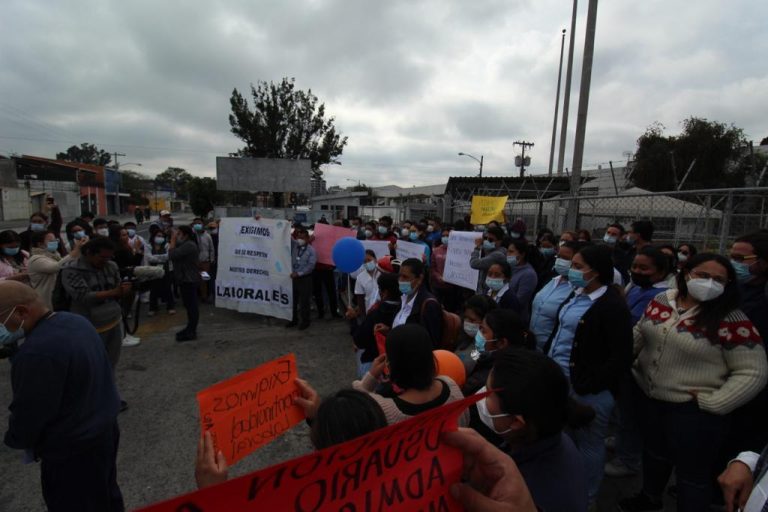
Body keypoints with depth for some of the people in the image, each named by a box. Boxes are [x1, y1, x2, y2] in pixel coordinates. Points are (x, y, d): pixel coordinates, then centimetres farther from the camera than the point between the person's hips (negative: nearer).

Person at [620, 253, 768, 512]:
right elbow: (639, 334, 9)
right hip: (647, 398, 6)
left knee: (692, 473, 14)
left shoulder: (732, 321, -19)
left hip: (693, 411, -5)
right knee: (653, 452, 28)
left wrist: (712, 403, -19)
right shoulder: (662, 300, -3)